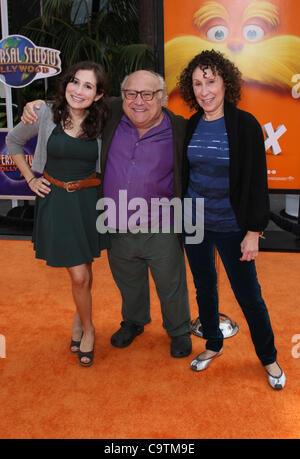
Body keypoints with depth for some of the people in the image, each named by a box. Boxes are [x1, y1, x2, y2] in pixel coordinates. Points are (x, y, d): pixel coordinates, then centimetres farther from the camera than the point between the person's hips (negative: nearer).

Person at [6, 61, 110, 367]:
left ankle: (79, 319, 42)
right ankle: (87, 328, 24)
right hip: (55, 201, -1)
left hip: (89, 201, 1)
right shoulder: (46, 115, -8)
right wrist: (30, 178, 4)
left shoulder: (102, 123, -7)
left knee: (84, 272, 14)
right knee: (79, 276, -2)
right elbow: (13, 141, 8)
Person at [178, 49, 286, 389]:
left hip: (231, 227, -4)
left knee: (248, 295, 4)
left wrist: (253, 231, -13)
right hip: (194, 223, 4)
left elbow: (256, 181, -10)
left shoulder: (245, 125, -10)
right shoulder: (191, 126, 2)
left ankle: (269, 358, 26)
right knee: (204, 287, 17)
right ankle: (213, 345, 38)